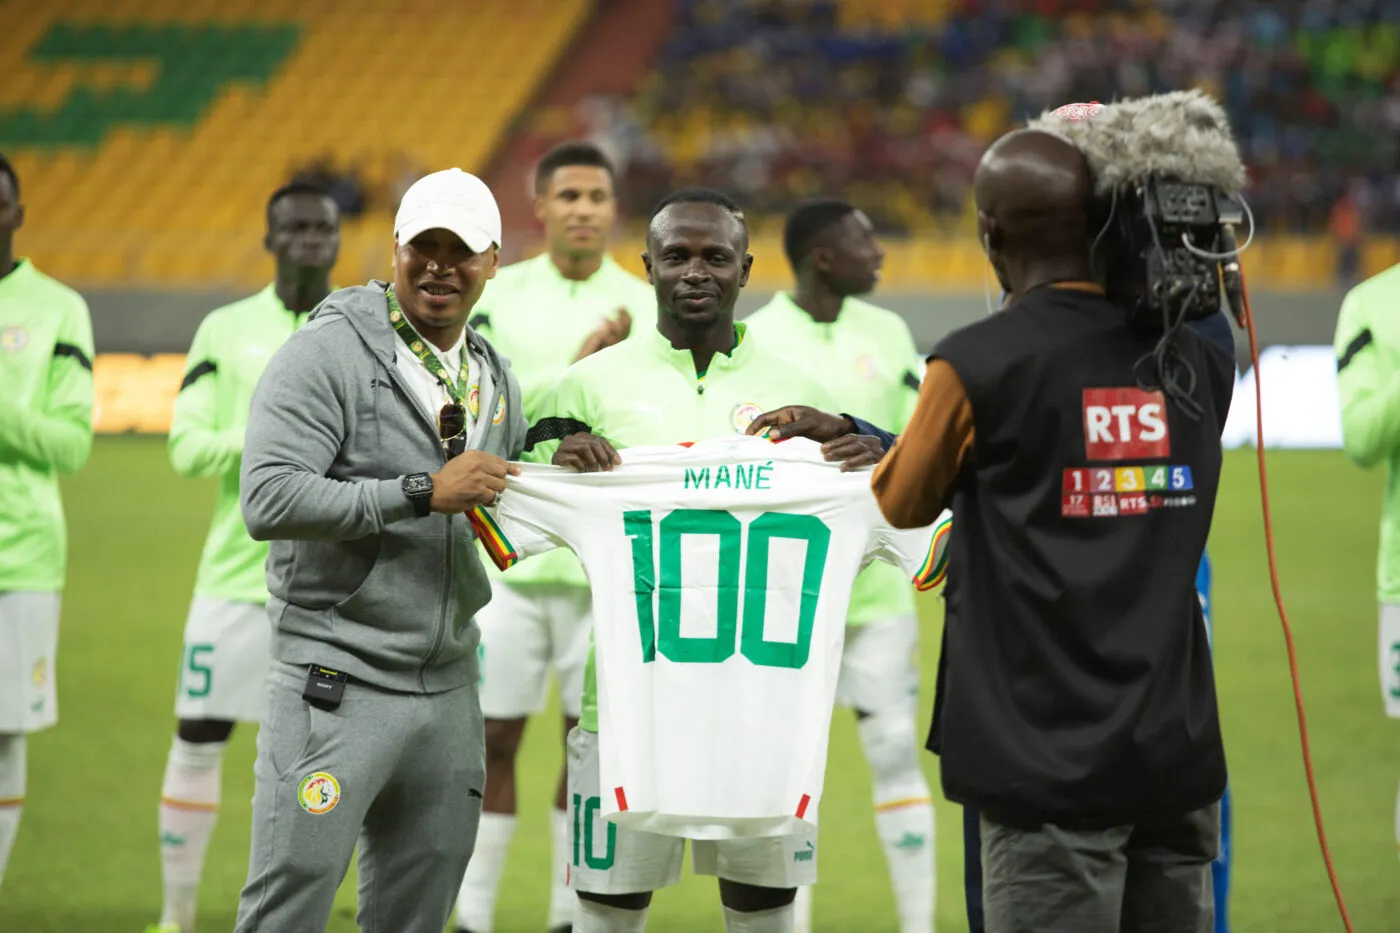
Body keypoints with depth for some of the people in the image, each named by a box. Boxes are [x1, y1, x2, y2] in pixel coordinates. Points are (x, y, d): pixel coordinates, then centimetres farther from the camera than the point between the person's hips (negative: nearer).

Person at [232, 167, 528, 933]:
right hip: (336, 685, -7)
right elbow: (268, 502, -20)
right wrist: (422, 493, -21)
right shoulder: (328, 354, -8)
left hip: (448, 689, 7)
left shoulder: (494, 380, 15)